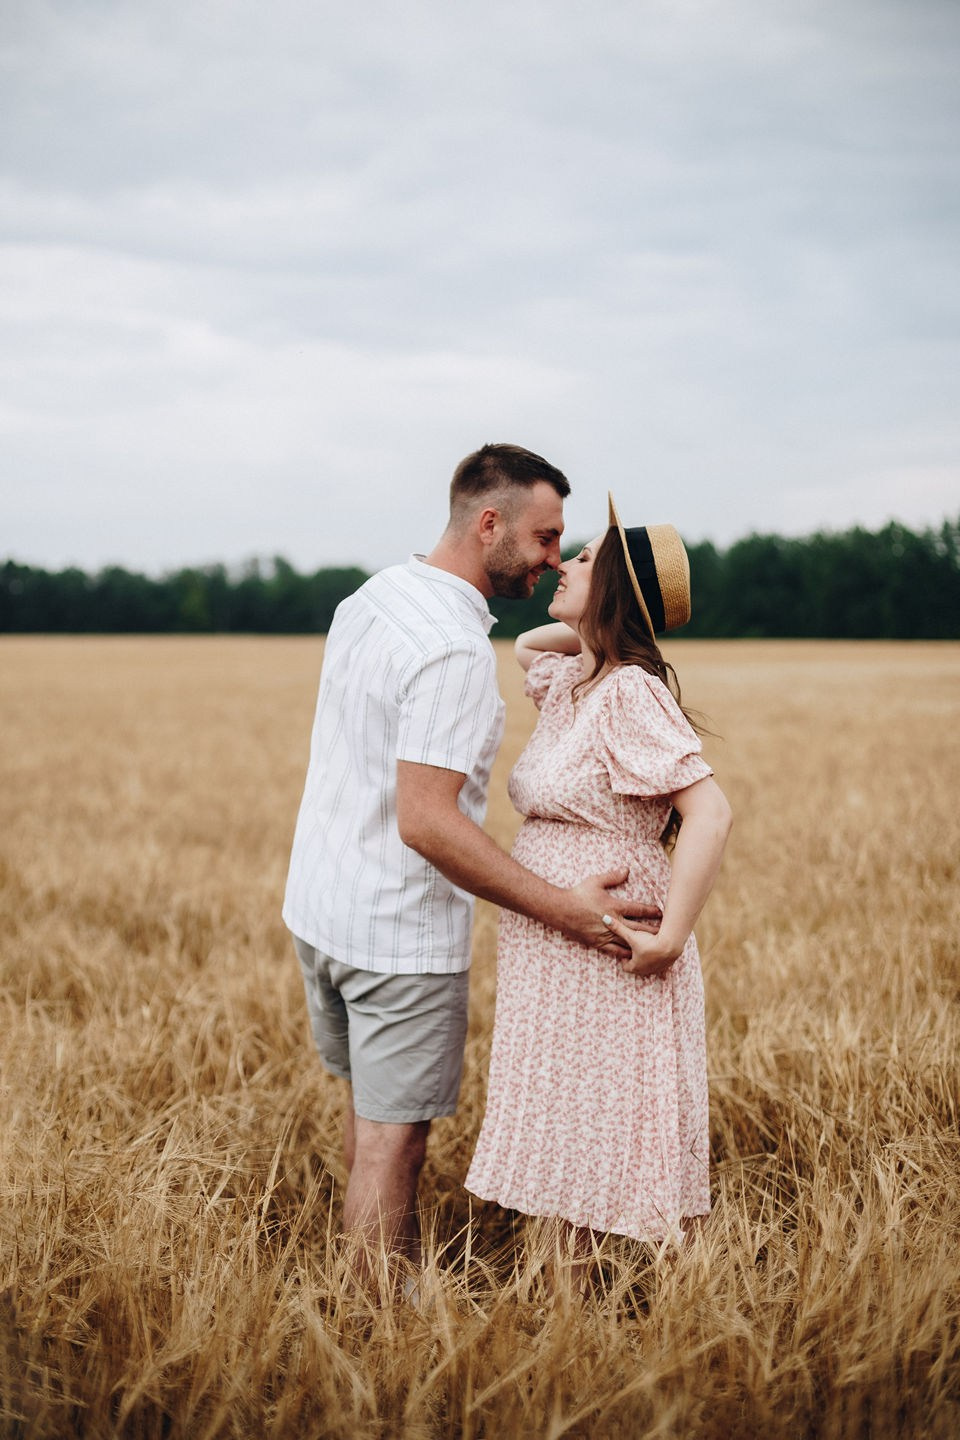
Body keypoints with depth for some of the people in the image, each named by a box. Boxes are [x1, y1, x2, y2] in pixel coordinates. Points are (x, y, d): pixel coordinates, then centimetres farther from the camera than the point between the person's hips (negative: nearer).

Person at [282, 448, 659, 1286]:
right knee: (393, 1139, 3)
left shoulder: (370, 598, 5)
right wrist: (562, 909, -26)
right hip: (401, 932, -9)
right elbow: (426, 821, -29)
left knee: (371, 1112, 22)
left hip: (319, 907, 9)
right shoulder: (456, 649, -24)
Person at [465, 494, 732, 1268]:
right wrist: (594, 627, 12)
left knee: (618, 1152, 1)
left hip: (611, 956, -9)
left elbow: (710, 812, -27)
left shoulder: (630, 693, -19)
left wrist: (671, 939, -25)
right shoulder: (569, 683, 7)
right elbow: (526, 644, 31)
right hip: (553, 956, 9)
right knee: (562, 1144, 18)